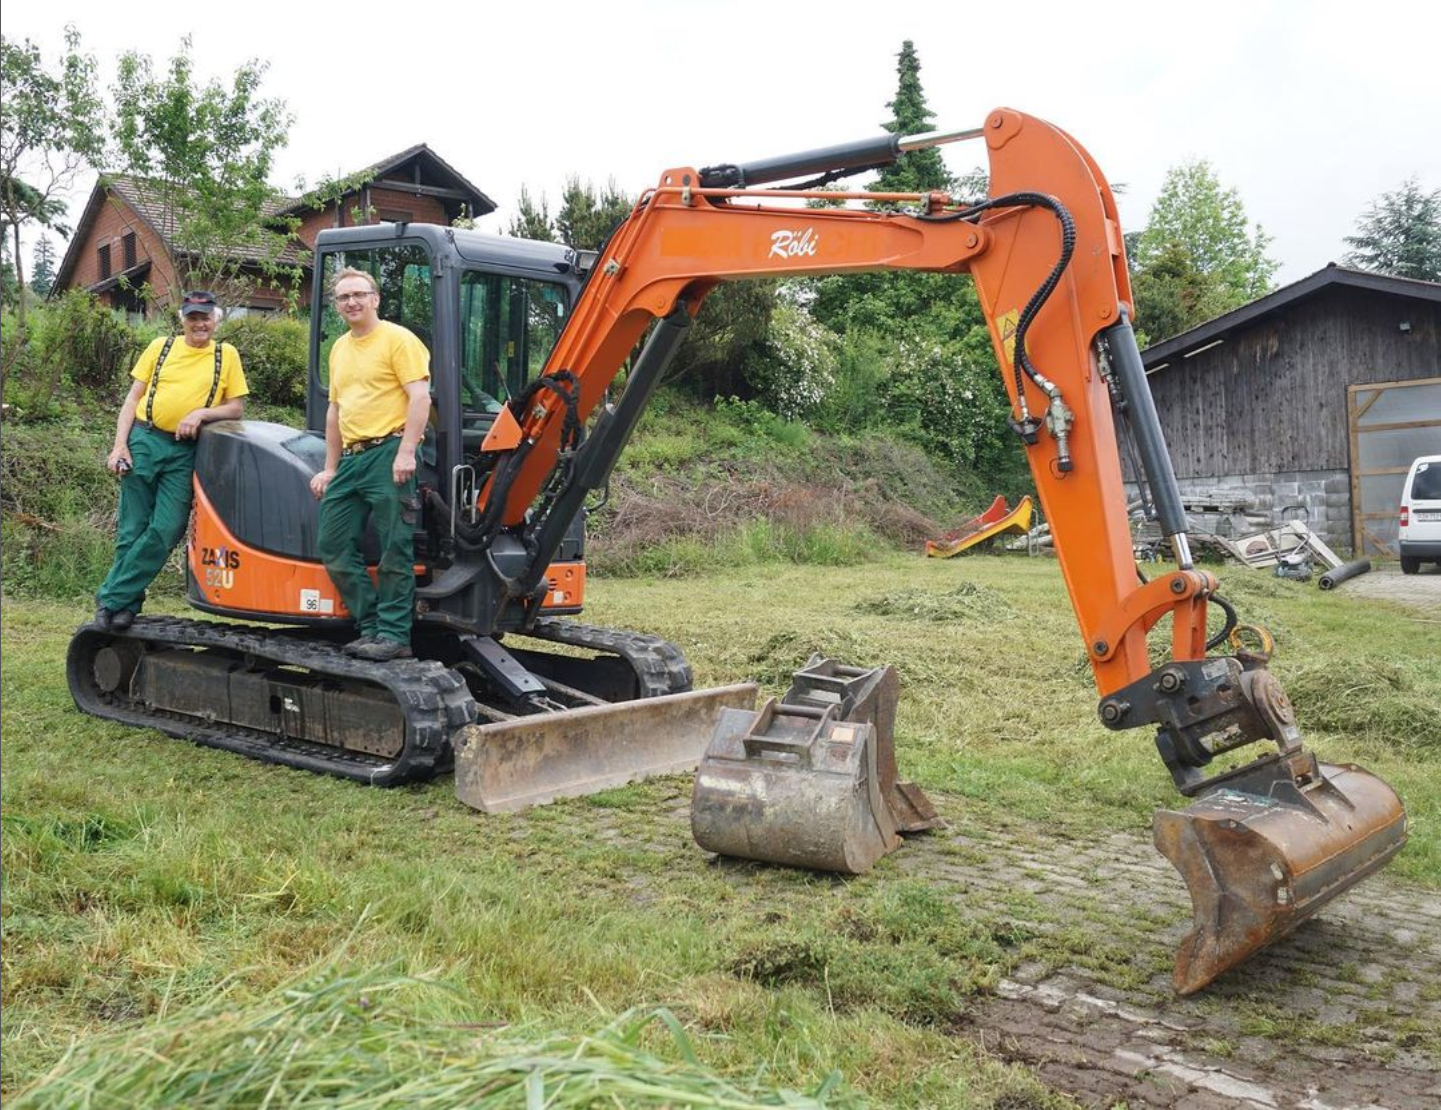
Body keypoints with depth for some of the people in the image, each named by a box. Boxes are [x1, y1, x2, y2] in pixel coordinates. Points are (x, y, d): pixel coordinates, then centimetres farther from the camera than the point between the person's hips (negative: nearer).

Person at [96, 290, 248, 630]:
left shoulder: (226, 355, 8)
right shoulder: (161, 347, 10)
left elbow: (236, 408, 5)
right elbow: (133, 398, 10)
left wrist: (201, 413, -13)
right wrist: (119, 445, -1)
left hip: (185, 452, -1)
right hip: (145, 440, 1)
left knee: (165, 531, -9)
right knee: (132, 530, 2)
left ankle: (112, 598, 3)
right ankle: (127, 603, 15)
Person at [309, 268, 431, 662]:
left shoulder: (397, 339, -3)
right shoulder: (339, 349, 21)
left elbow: (420, 397, -11)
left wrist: (406, 452, -21)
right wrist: (330, 468, 22)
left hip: (387, 453, -8)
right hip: (351, 458, 9)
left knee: (394, 552, -5)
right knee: (335, 548, 7)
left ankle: (393, 635, 1)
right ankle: (371, 627, 14)